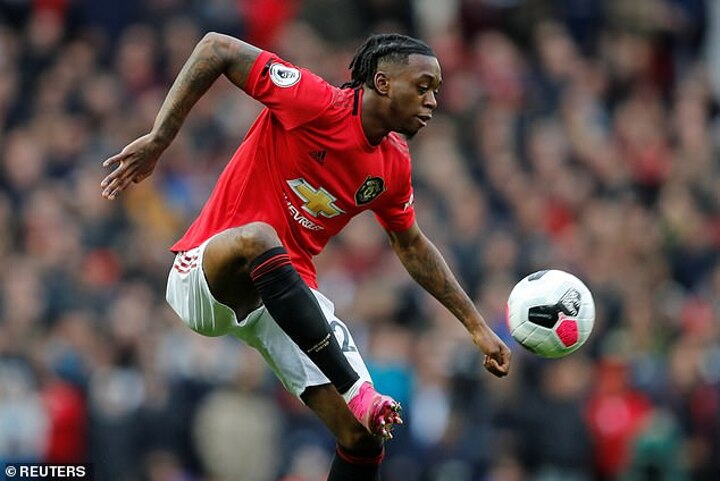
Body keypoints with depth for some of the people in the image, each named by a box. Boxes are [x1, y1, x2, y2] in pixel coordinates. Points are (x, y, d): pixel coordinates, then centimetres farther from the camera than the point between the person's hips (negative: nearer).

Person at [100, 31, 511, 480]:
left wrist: (476, 325, 20)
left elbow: (411, 246, 21)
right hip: (203, 280, -6)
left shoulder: (394, 163, 4)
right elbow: (216, 48, -15)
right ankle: (355, 389, -41)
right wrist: (158, 139, -20)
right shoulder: (316, 102, -17)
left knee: (365, 436, -8)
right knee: (257, 238, -42)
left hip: (292, 298, 6)